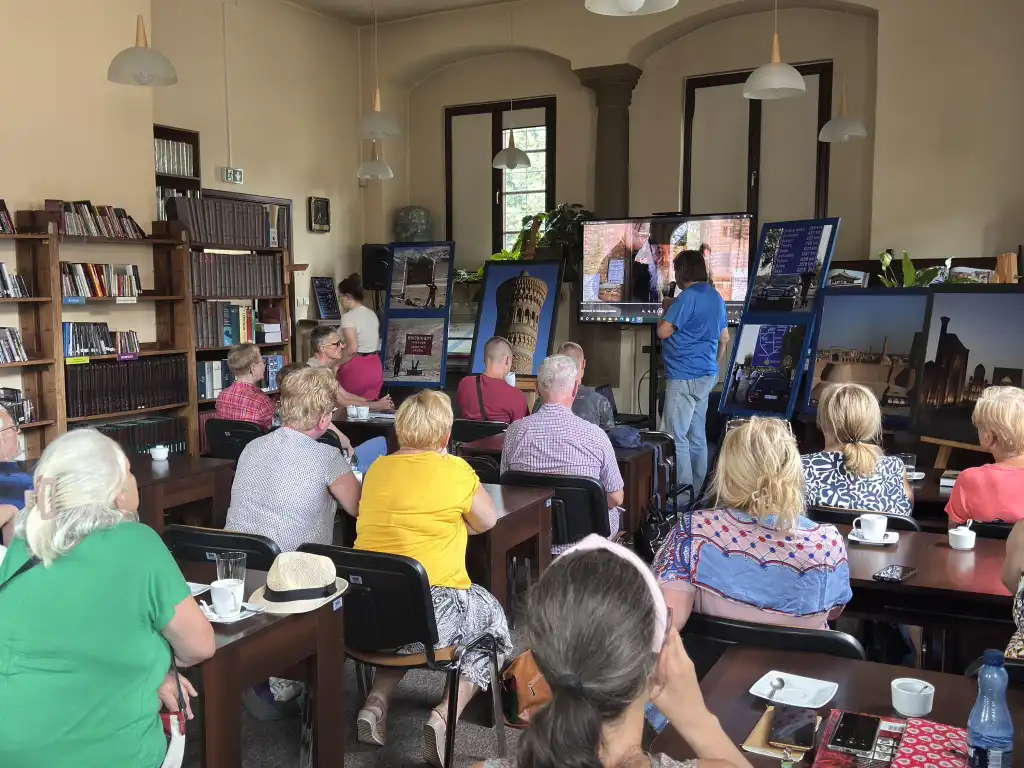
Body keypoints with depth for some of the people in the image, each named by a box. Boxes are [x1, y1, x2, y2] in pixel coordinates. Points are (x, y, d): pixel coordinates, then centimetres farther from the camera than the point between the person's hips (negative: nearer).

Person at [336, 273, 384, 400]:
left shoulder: (348, 316, -13)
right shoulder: (372, 314, 11)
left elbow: (352, 348, -22)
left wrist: (336, 364, -11)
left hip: (356, 368, -7)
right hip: (375, 367, 7)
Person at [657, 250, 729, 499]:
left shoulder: (688, 297, -15)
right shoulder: (716, 296, 13)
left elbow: (663, 332, -15)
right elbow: (724, 338, 20)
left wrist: (668, 309, 2)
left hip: (684, 377, -9)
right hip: (707, 375, 9)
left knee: (677, 436, -5)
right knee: (697, 434, 14)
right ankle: (699, 491, 20)